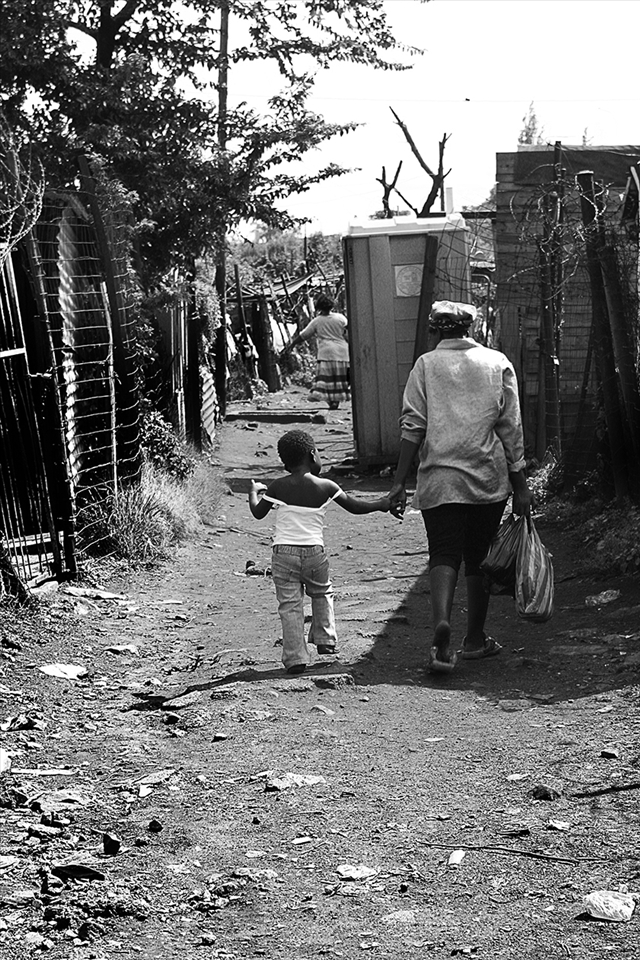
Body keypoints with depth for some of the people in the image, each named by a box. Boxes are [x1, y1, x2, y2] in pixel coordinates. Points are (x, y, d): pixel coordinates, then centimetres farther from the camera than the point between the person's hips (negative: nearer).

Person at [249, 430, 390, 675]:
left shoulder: (278, 487, 1)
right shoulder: (325, 487, 1)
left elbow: (258, 513, 11)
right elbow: (355, 507, 10)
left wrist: (253, 491, 30)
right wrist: (381, 505, 27)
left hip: (284, 552, 0)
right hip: (314, 552, 0)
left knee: (290, 605, 1)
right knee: (322, 593, 26)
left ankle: (295, 657, -4)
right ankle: (325, 638, 22)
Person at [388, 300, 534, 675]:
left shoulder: (426, 365, 3)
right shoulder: (497, 363, 5)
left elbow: (413, 426, -3)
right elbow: (511, 429, 3)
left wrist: (400, 482, -1)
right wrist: (520, 483, 6)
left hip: (440, 478, -1)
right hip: (488, 478, 1)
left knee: (444, 555, -2)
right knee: (479, 558, 13)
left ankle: (442, 624, -27)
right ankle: (475, 639, 23)